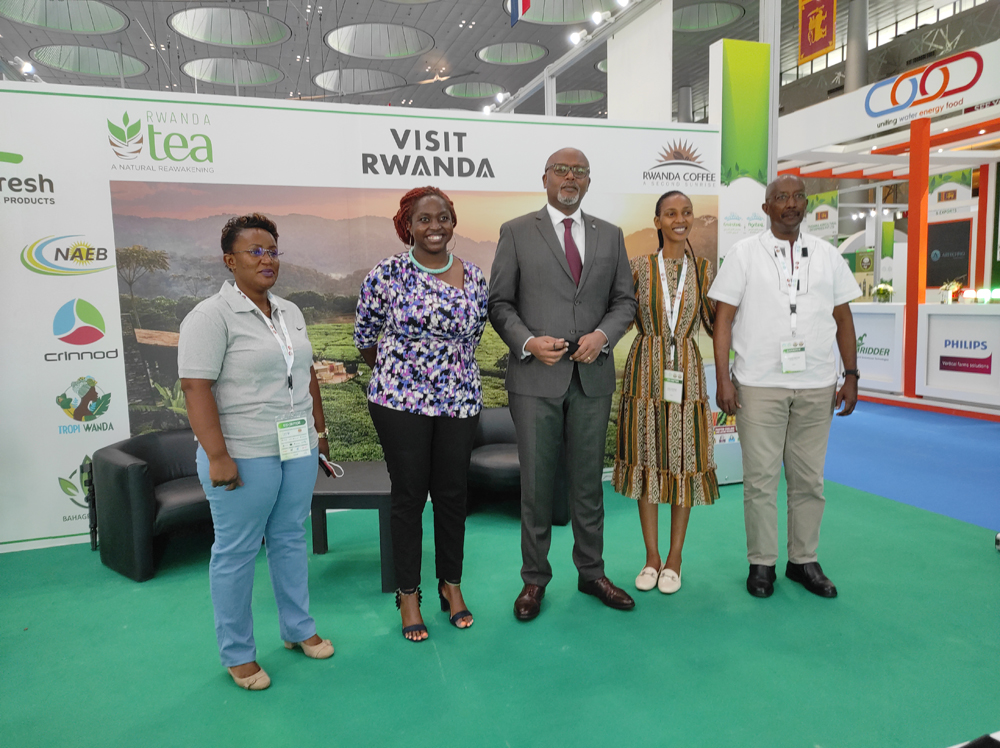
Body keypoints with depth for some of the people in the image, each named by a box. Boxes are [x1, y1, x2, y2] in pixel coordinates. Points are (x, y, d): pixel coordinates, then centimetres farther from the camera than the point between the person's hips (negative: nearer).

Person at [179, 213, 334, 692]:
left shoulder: (290, 312, 12)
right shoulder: (212, 316, -11)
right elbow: (196, 387, -17)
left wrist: (319, 429, 16)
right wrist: (217, 456, -22)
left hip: (298, 450, 7)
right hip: (244, 456, -6)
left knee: (290, 539, 16)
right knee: (236, 552, 5)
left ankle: (298, 629, 31)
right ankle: (237, 653, 20)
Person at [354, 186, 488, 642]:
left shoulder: (474, 277, 3)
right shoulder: (388, 274, -7)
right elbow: (364, 334, 3)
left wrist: (453, 377, 13)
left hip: (459, 401, 3)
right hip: (400, 401, -3)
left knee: (452, 494, 11)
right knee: (409, 495, 6)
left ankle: (451, 584, 30)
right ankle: (408, 594, 23)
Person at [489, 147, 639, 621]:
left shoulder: (610, 236, 11)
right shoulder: (516, 232, 2)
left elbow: (625, 300, 11)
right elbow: (499, 302, 0)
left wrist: (602, 335, -8)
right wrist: (528, 342, -15)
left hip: (593, 377, 3)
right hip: (536, 377, -3)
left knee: (588, 483, 13)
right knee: (536, 484, 5)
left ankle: (591, 573, 29)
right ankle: (534, 579, 22)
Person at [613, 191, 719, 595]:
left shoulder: (702, 269, 5)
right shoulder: (640, 267, 1)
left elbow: (714, 323, 7)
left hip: (686, 373, 1)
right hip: (646, 372, -1)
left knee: (683, 461, 5)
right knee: (646, 460, 6)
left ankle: (674, 559, 21)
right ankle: (651, 557, 21)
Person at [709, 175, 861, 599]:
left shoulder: (827, 255, 12)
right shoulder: (744, 253, 3)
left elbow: (843, 319, 14)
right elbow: (724, 319, -1)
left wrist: (851, 375, 7)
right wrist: (723, 379, -8)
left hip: (817, 387, 3)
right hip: (759, 385, -3)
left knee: (809, 479, 9)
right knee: (760, 478, 3)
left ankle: (803, 560, 24)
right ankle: (761, 563, 16)